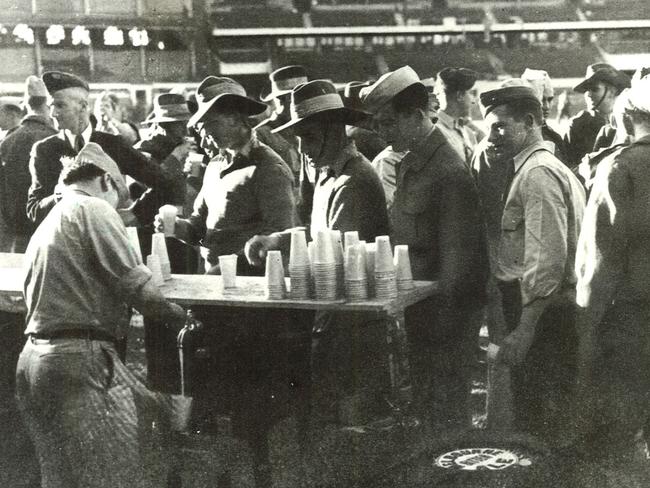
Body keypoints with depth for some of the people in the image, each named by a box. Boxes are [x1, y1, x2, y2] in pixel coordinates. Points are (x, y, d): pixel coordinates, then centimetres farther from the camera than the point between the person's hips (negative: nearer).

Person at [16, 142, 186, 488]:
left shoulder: (45, 225, 23)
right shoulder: (93, 208, -4)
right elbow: (135, 284, -13)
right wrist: (181, 317, 2)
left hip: (33, 356, 9)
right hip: (80, 357, -9)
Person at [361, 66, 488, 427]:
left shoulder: (450, 173, -17)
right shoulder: (409, 165, 11)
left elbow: (457, 255, -18)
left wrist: (443, 322, -17)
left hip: (447, 315, -9)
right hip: (419, 313, 9)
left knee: (445, 412, 0)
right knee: (424, 408, 14)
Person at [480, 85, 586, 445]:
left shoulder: (538, 174, -13)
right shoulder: (550, 170, 19)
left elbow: (548, 257, -22)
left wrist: (524, 331, -24)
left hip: (541, 311, -10)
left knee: (540, 421, -7)